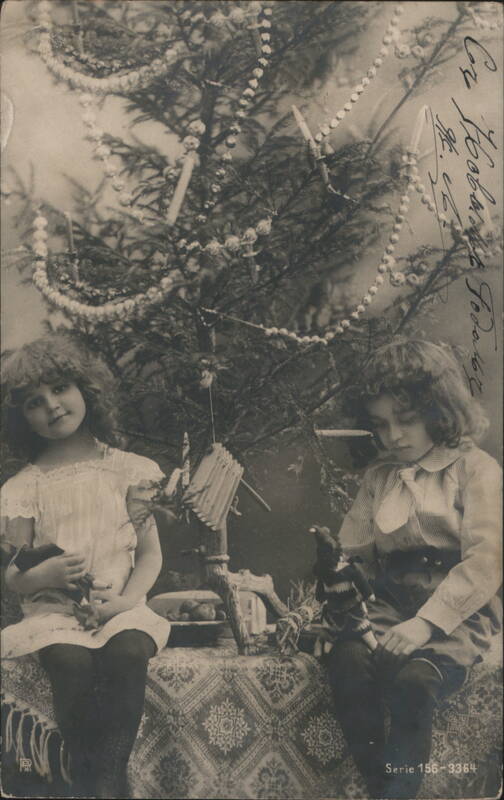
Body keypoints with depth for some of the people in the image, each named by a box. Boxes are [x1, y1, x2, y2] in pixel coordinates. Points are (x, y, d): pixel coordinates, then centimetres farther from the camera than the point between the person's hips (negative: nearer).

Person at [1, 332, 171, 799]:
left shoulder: (130, 471, 5)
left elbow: (150, 554, 7)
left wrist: (126, 599, -12)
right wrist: (42, 575, -17)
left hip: (119, 607, 0)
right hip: (53, 610, 0)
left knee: (129, 653, -31)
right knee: (71, 662, -31)